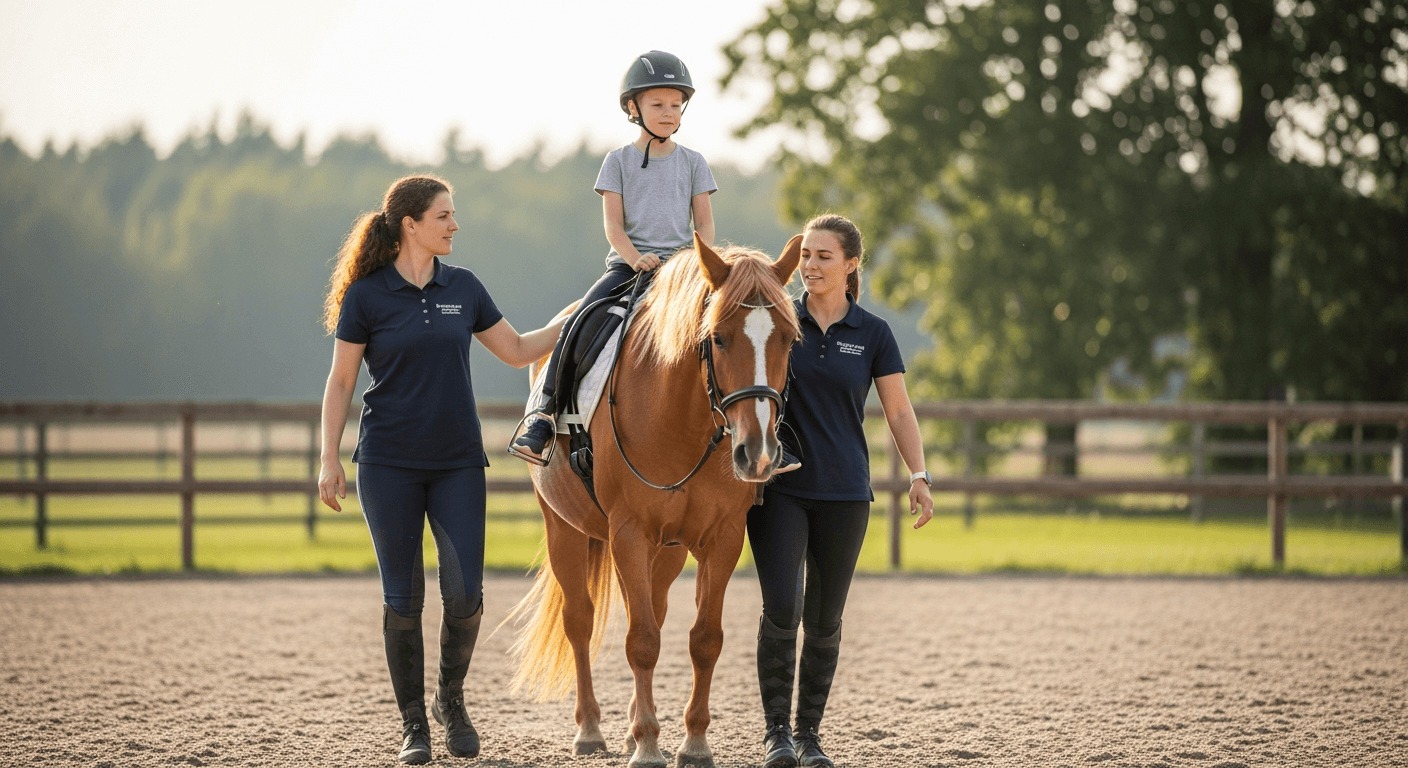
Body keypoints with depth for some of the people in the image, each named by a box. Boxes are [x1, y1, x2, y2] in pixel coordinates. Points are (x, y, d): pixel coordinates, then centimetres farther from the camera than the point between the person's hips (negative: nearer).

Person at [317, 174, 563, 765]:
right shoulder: (367, 295, -4)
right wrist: (329, 462, -5)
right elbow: (340, 383, 0)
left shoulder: (464, 288, 6)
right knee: (403, 598, 2)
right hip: (389, 465, -3)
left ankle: (451, 699, 18)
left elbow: (517, 352, 15)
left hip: (458, 462, 3)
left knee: (465, 594, -6)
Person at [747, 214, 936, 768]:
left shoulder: (872, 334, 3)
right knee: (781, 608, -14)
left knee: (824, 620, 5)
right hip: (780, 487, -1)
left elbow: (899, 412, 5)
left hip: (844, 492, 1)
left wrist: (919, 477, -7)